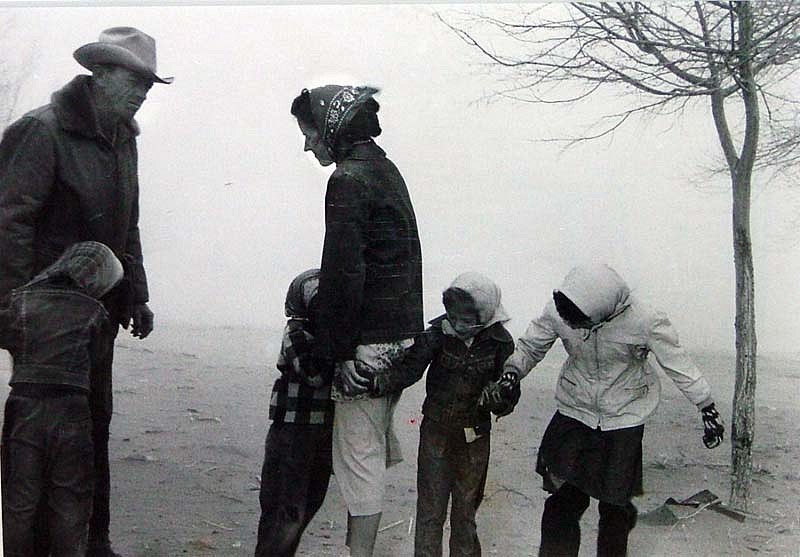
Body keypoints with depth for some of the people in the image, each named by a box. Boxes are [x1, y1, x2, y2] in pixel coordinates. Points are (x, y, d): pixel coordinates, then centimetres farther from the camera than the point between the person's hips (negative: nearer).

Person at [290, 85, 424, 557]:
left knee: (359, 452, -3)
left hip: (368, 341, -10)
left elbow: (344, 271, -20)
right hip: (404, 333, 10)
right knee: (377, 442, 19)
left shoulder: (349, 179, -14)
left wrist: (338, 348, -17)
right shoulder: (388, 171, 15)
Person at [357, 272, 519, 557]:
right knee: (430, 509, 3)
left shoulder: (500, 343, -10)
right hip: (436, 429, -1)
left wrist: (498, 398, -28)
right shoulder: (439, 331, -13)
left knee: (466, 508, 16)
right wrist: (380, 382, -36)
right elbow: (409, 367, -20)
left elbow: (510, 396, -6)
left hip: (474, 436, 1)